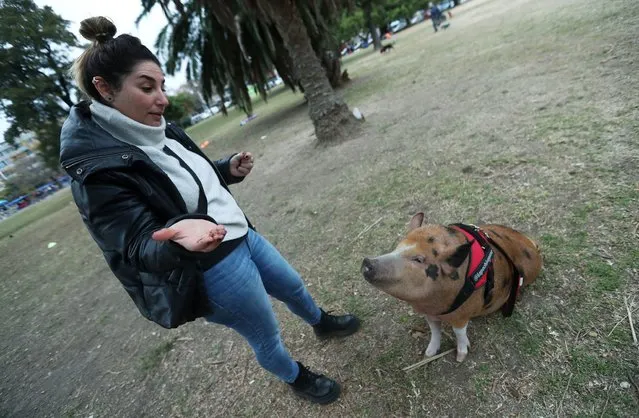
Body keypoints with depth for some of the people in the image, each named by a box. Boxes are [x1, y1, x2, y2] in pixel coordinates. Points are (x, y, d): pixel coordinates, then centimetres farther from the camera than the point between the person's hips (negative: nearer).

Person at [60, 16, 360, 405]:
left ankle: (322, 323, 61)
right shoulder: (98, 172, -23)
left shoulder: (163, 132, 0)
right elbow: (141, 245, -25)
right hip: (212, 272, -7)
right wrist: (182, 235, -47)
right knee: (267, 337, 16)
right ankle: (298, 378, 51)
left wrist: (229, 169, -4)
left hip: (241, 236, 8)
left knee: (293, 285, 28)